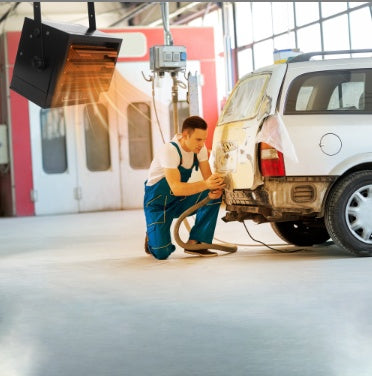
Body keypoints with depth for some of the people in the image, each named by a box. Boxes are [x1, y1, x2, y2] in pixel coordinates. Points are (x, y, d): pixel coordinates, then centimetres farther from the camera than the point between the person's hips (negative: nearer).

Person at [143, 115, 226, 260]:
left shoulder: (199, 147, -9)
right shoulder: (170, 150, -30)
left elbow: (208, 177, -8)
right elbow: (176, 188, -38)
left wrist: (215, 188, -32)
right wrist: (206, 184, -50)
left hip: (179, 201, 6)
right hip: (157, 202, -6)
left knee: (215, 194, -21)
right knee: (161, 253, -21)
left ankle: (194, 243, -10)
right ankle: (152, 237, 17)